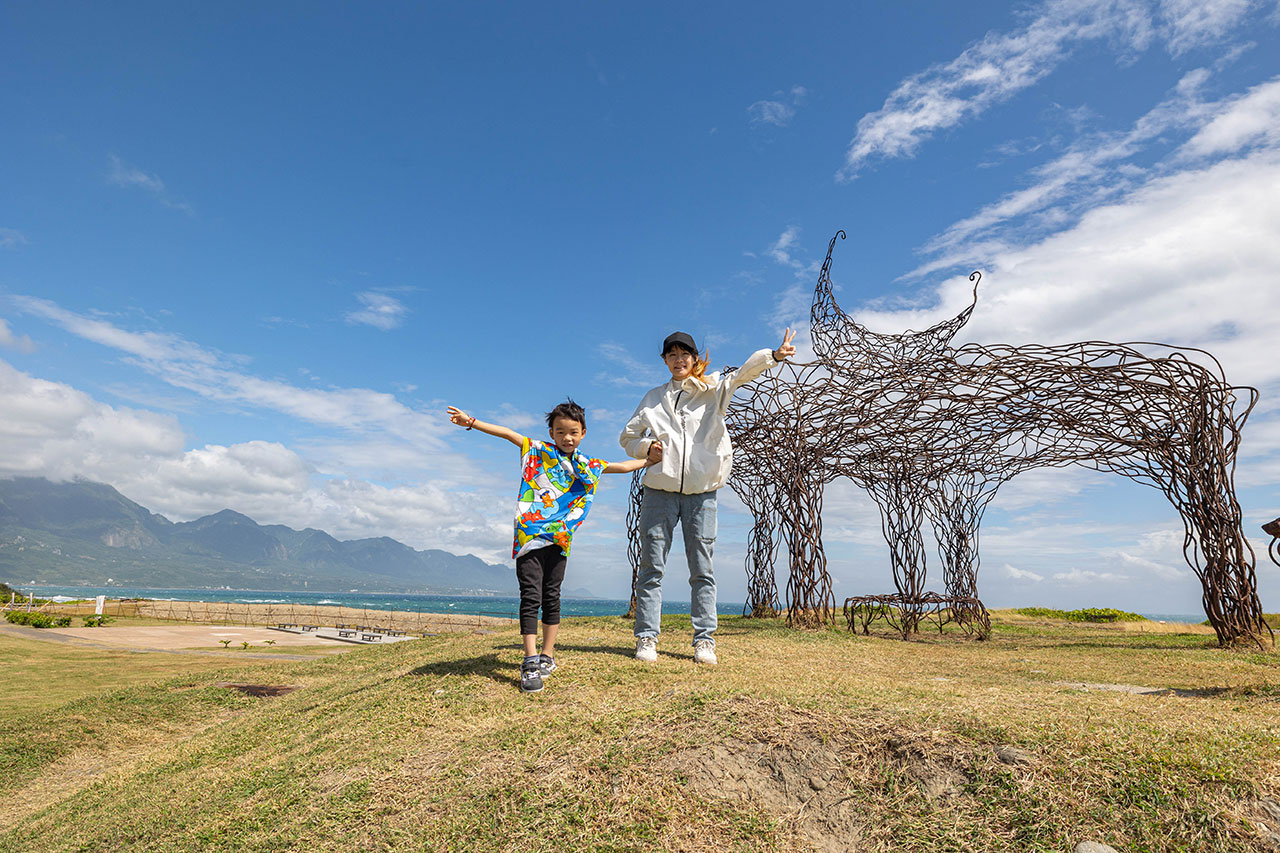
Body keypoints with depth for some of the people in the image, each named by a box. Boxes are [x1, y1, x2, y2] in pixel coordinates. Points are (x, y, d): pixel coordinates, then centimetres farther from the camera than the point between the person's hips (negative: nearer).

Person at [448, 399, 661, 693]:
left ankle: (547, 656, 20)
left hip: (559, 539, 3)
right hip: (529, 536, -3)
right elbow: (507, 433, -4)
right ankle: (530, 661, -4)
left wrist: (649, 459, 21)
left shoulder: (588, 465, 13)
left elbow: (623, 466, 23)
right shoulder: (537, 451, 4)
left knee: (552, 597, 9)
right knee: (531, 596, -7)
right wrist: (472, 422, -12)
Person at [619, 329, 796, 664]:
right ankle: (647, 637, 8)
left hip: (701, 492, -1)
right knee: (652, 567, 1)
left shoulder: (713, 391, 9)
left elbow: (743, 373, -9)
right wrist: (647, 446, -2)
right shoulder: (653, 398, 15)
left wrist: (773, 355, -27)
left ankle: (704, 640, 9)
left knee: (702, 568, 2)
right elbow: (627, 437, 20)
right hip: (659, 489, 1)